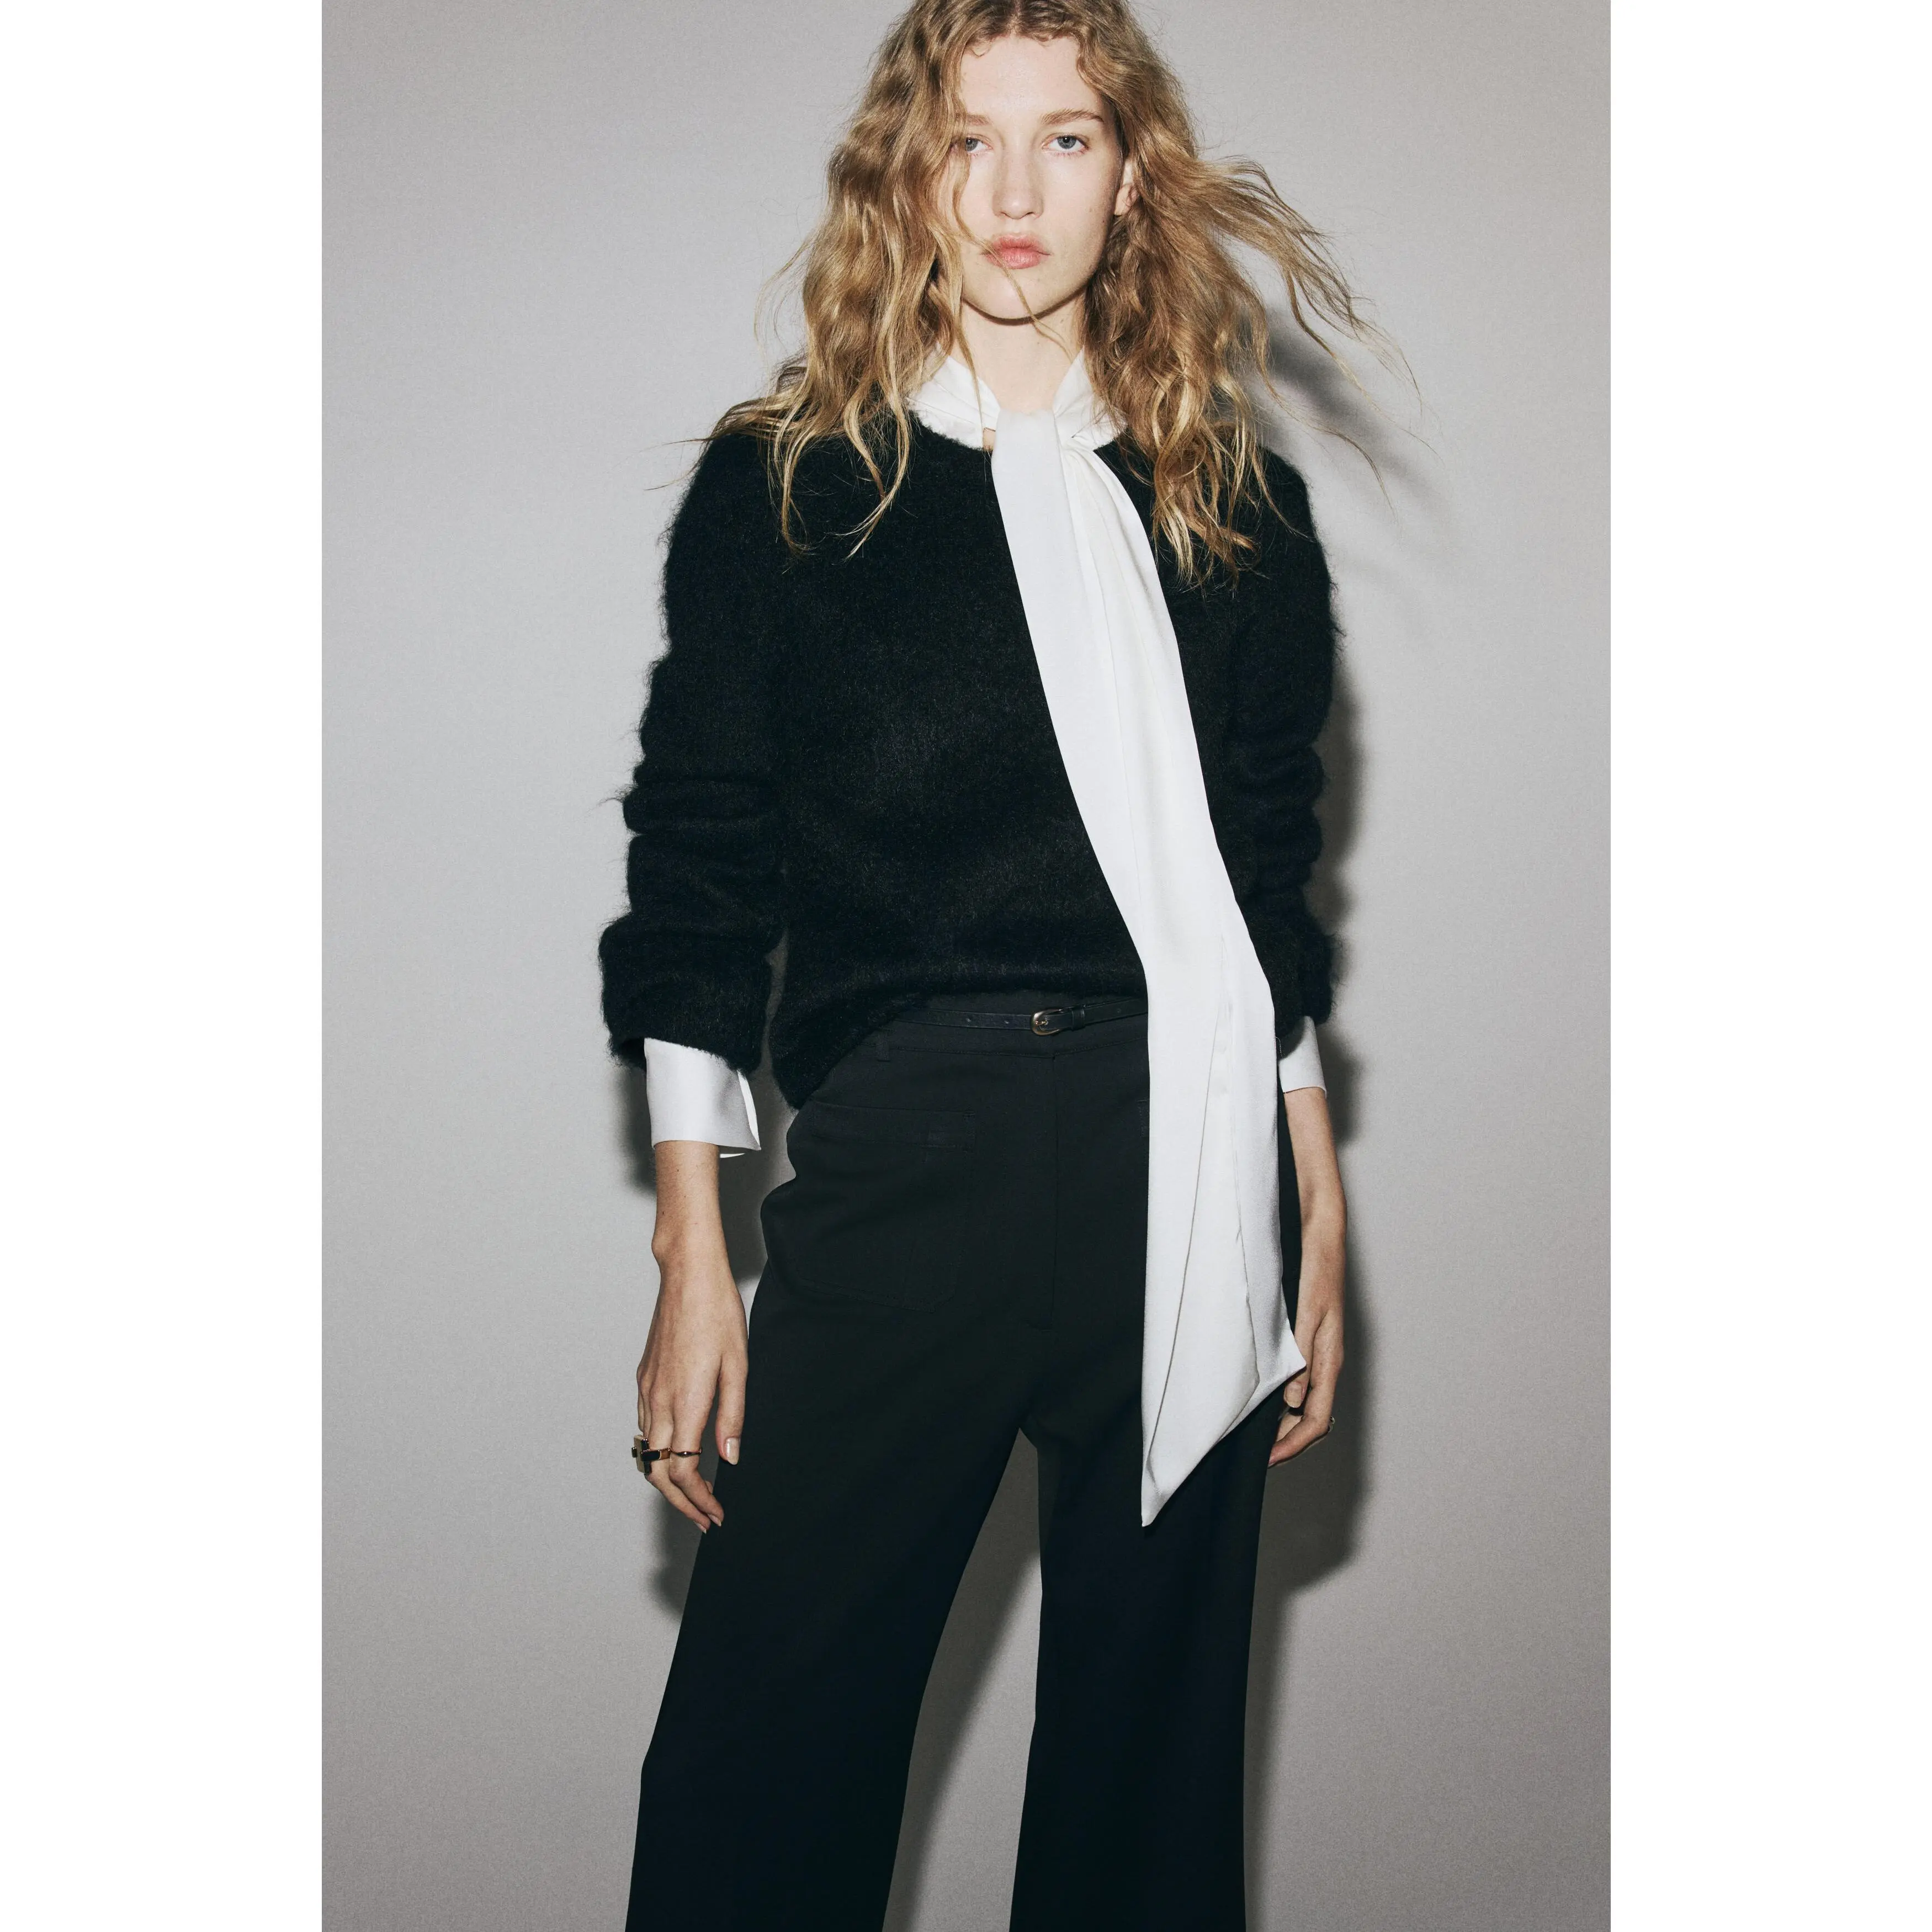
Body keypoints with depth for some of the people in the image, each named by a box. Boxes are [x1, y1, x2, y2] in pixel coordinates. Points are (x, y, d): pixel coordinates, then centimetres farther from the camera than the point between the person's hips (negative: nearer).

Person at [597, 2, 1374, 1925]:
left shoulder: (1231, 505, 10)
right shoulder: (780, 488, 4)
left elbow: (1272, 882, 14)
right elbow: (696, 880, 3)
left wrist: (1315, 1224, 10)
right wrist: (691, 1259, -1)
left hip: (1193, 1169, 3)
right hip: (899, 1166, -2)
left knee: (1148, 1751, 11)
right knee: (764, 1759, -1)